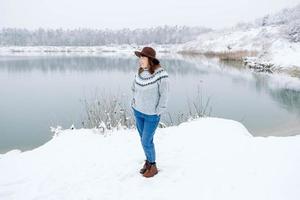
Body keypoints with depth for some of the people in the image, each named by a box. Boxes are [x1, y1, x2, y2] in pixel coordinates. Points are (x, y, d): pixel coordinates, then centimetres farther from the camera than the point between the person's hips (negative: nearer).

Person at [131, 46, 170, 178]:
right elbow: (134, 88, 14)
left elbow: (164, 95, -17)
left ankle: (153, 166, 19)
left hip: (152, 114, -6)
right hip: (138, 112, 6)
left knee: (146, 142, -2)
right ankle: (148, 161, 35)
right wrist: (134, 103, 5)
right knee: (144, 139, 15)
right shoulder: (140, 72, -2)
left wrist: (157, 113, -15)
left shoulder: (161, 74, -22)